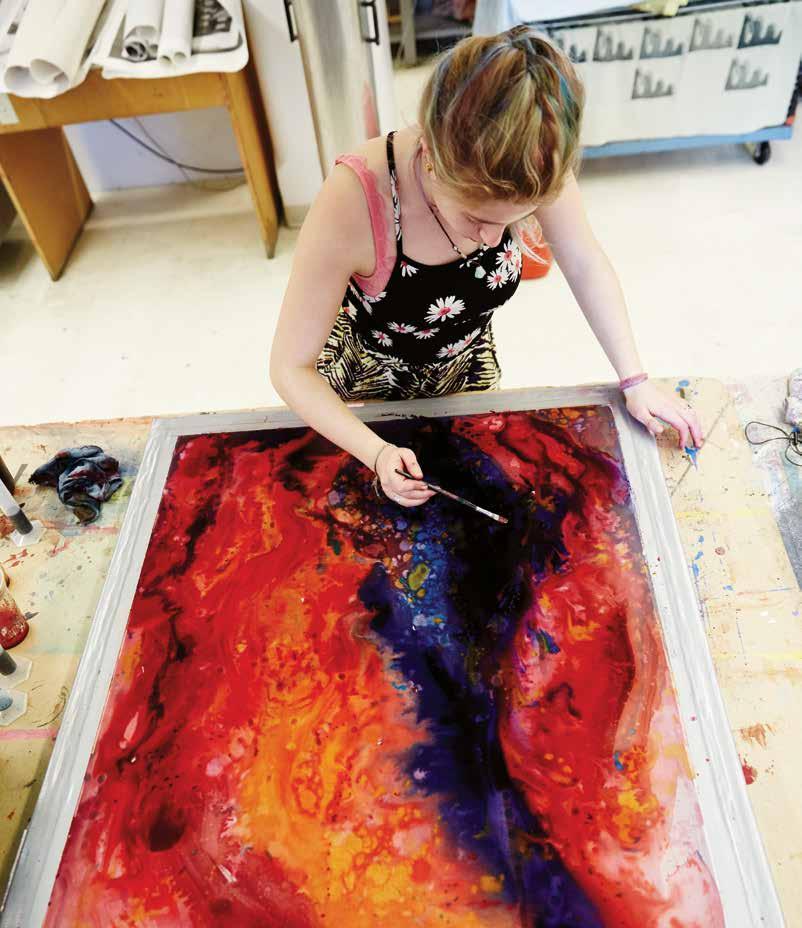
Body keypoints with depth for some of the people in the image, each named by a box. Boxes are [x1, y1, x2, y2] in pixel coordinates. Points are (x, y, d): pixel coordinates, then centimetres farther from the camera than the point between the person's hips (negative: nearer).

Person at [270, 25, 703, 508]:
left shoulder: (533, 170, -29)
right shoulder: (353, 202, -39)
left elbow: (587, 266, -11)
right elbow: (291, 367, -31)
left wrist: (635, 381, -14)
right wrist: (377, 453, -44)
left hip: (469, 369, 3)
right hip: (367, 383, -2)